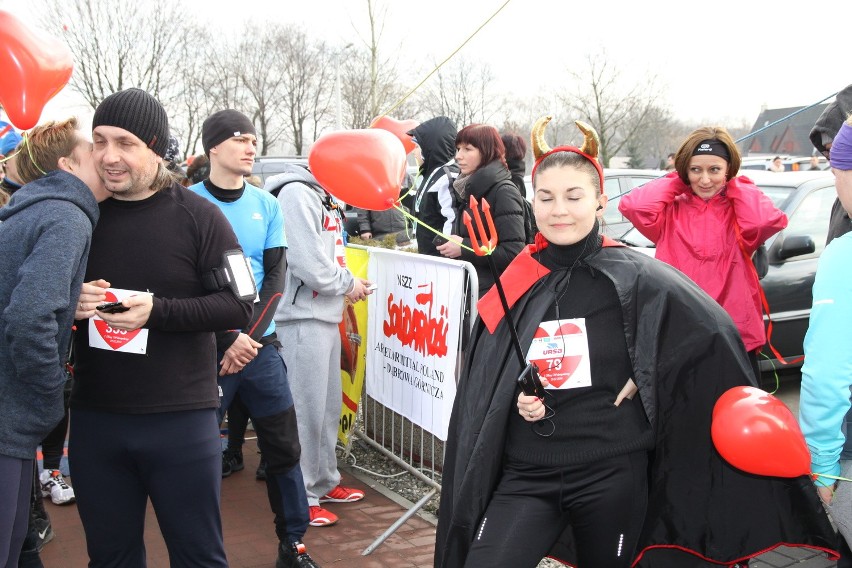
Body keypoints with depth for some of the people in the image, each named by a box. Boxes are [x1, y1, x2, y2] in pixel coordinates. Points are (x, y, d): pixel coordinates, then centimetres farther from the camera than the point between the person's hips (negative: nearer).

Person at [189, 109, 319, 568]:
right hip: (207, 348, -3)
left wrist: (250, 336, -9)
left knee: (284, 445, 7)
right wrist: (228, 339, -14)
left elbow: (275, 277, 3)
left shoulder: (266, 204, 6)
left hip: (260, 345, 3)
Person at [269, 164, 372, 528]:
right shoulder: (297, 193, -14)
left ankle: (324, 482, 29)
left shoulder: (324, 197, 18)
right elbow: (307, 263, -20)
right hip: (302, 318, -10)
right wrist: (347, 283, -7)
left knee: (329, 405, 16)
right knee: (306, 409, -2)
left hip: (326, 316, 10)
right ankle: (302, 497, 9)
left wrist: (349, 283, 3)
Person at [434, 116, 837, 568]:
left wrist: (647, 377, -9)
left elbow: (712, 332, -7)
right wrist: (516, 399, -8)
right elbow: (482, 386, 11)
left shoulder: (634, 276, -7)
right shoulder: (515, 285, 2)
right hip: (524, 474, 2)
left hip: (611, 475, -2)